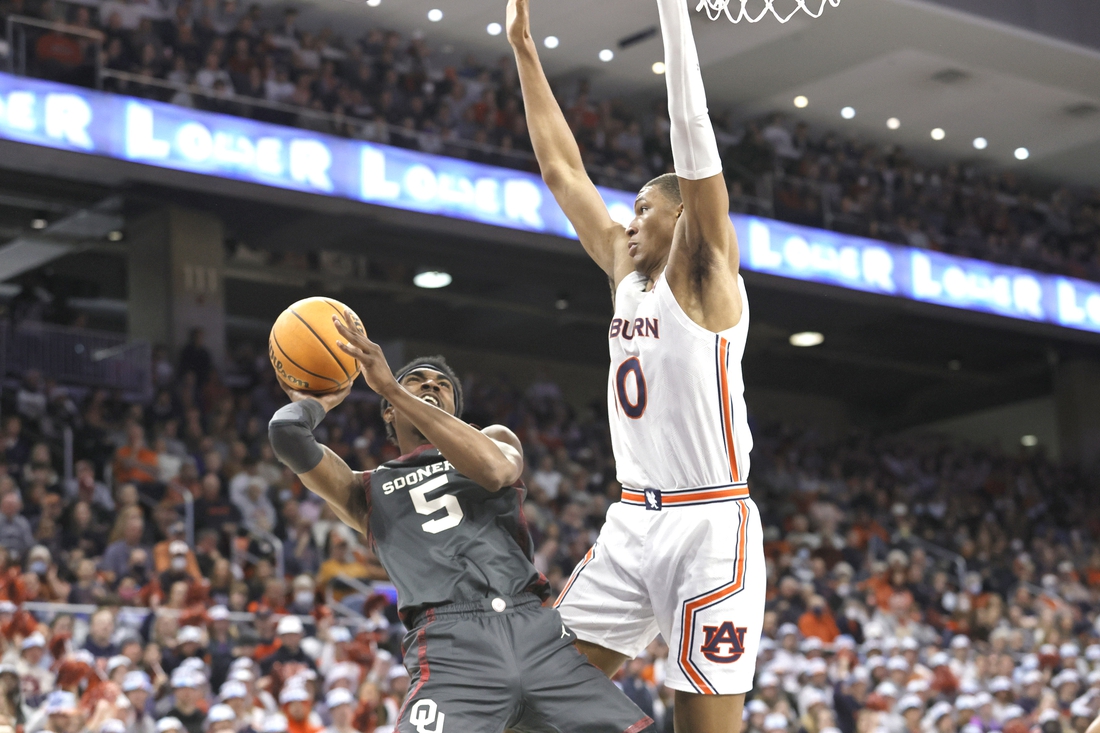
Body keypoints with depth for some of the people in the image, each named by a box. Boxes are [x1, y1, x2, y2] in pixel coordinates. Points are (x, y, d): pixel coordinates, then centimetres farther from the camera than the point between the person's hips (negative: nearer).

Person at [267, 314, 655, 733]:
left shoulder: (496, 439, 26)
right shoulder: (368, 490, 22)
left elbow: (494, 470, -2)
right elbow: (287, 432, 4)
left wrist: (390, 386, -2)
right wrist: (321, 401, 28)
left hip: (536, 628, 2)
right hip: (450, 648, -1)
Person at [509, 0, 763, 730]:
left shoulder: (704, 272, -4)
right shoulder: (628, 272, 15)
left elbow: (693, 133, -14)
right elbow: (562, 168, 18)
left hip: (709, 524, -7)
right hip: (632, 523, 7)